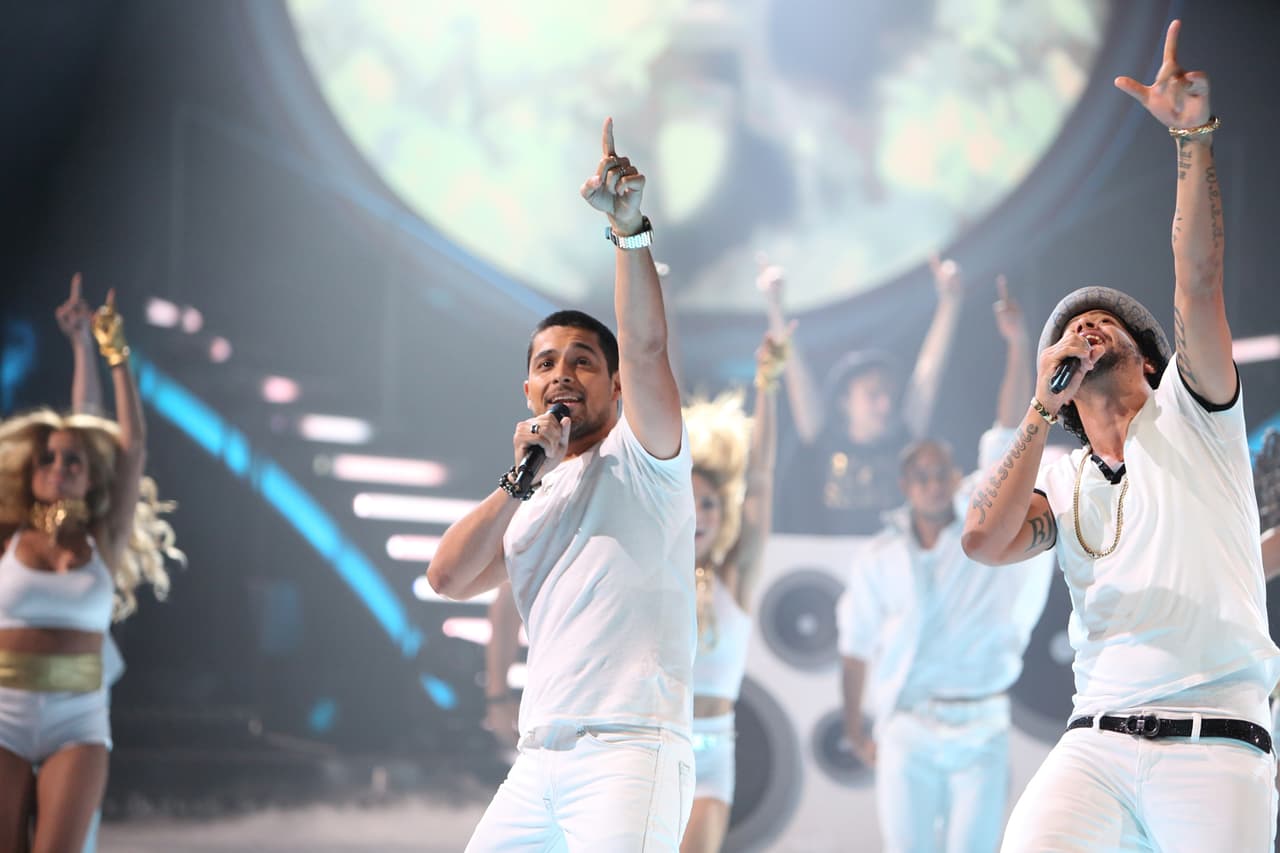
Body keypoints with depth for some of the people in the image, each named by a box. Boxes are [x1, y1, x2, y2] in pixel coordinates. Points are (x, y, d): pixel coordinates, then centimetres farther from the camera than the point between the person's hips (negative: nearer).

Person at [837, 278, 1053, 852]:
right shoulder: (880, 561, 3)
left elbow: (1009, 435, -8)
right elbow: (857, 648, 10)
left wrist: (1018, 345, -16)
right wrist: (853, 729, 12)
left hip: (981, 729, 0)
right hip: (908, 732, 0)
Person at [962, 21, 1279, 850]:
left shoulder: (1189, 416, 13)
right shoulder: (1063, 481, 21)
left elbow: (1200, 283, -2)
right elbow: (985, 541, 1)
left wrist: (1195, 135, -13)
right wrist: (1043, 411, 4)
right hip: (1095, 743, 2)